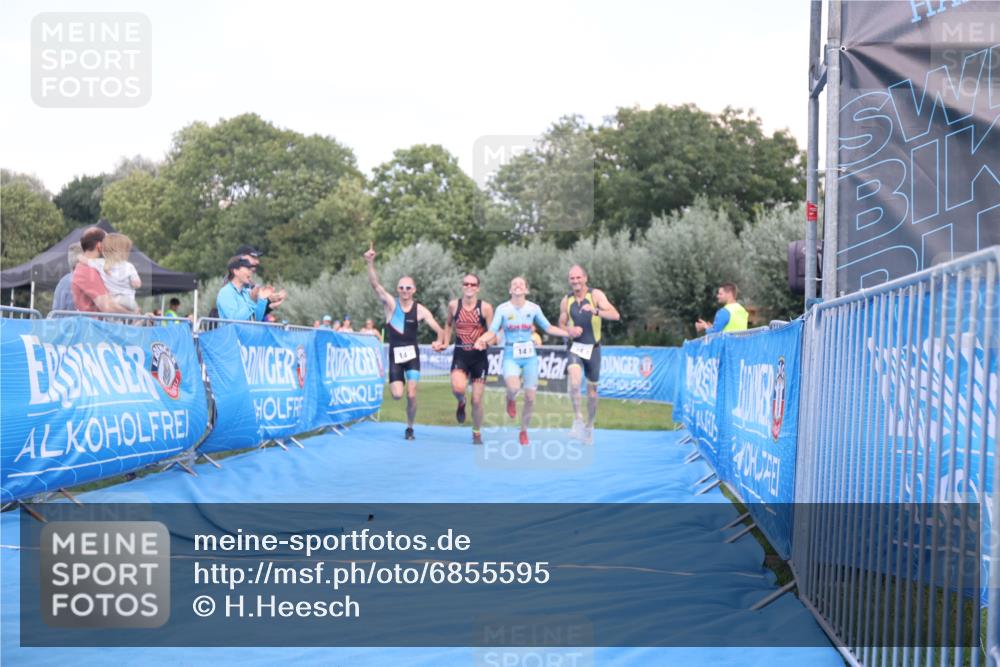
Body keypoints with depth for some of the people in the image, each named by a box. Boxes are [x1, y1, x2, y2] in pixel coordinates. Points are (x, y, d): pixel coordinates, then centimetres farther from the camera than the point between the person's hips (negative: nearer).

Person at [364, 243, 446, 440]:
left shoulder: (420, 310, -3)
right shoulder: (391, 304, -4)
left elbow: (439, 330, -2)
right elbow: (375, 284, -18)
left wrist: (439, 341, -25)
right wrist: (370, 263, -32)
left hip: (412, 354, 0)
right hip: (395, 354, 0)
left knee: (411, 394, -7)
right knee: (397, 395, -11)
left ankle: (410, 428, 13)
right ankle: (394, 384, 28)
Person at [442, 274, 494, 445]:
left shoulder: (485, 307, -7)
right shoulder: (453, 305, 1)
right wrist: (446, 342, 9)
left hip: (479, 357, -1)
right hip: (460, 355, 1)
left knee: (477, 400, 3)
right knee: (458, 388, -27)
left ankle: (477, 433, 25)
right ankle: (461, 403, 11)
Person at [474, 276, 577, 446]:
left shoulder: (533, 308, 3)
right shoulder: (502, 309, -3)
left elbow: (548, 328, 10)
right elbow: (492, 331, -7)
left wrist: (568, 333, -2)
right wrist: (482, 339, -28)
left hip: (530, 356, 2)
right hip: (511, 357, -2)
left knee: (530, 398, 1)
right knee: (514, 388, -30)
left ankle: (524, 431, 23)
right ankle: (511, 400, 9)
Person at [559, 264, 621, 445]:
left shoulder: (596, 295, -8)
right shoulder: (566, 301, 2)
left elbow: (615, 315, -19)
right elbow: (561, 325, 14)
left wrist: (596, 311, -36)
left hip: (593, 348, 0)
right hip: (575, 348, 0)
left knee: (592, 389, 10)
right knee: (574, 380, -28)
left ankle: (589, 426, 29)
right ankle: (578, 420, -20)